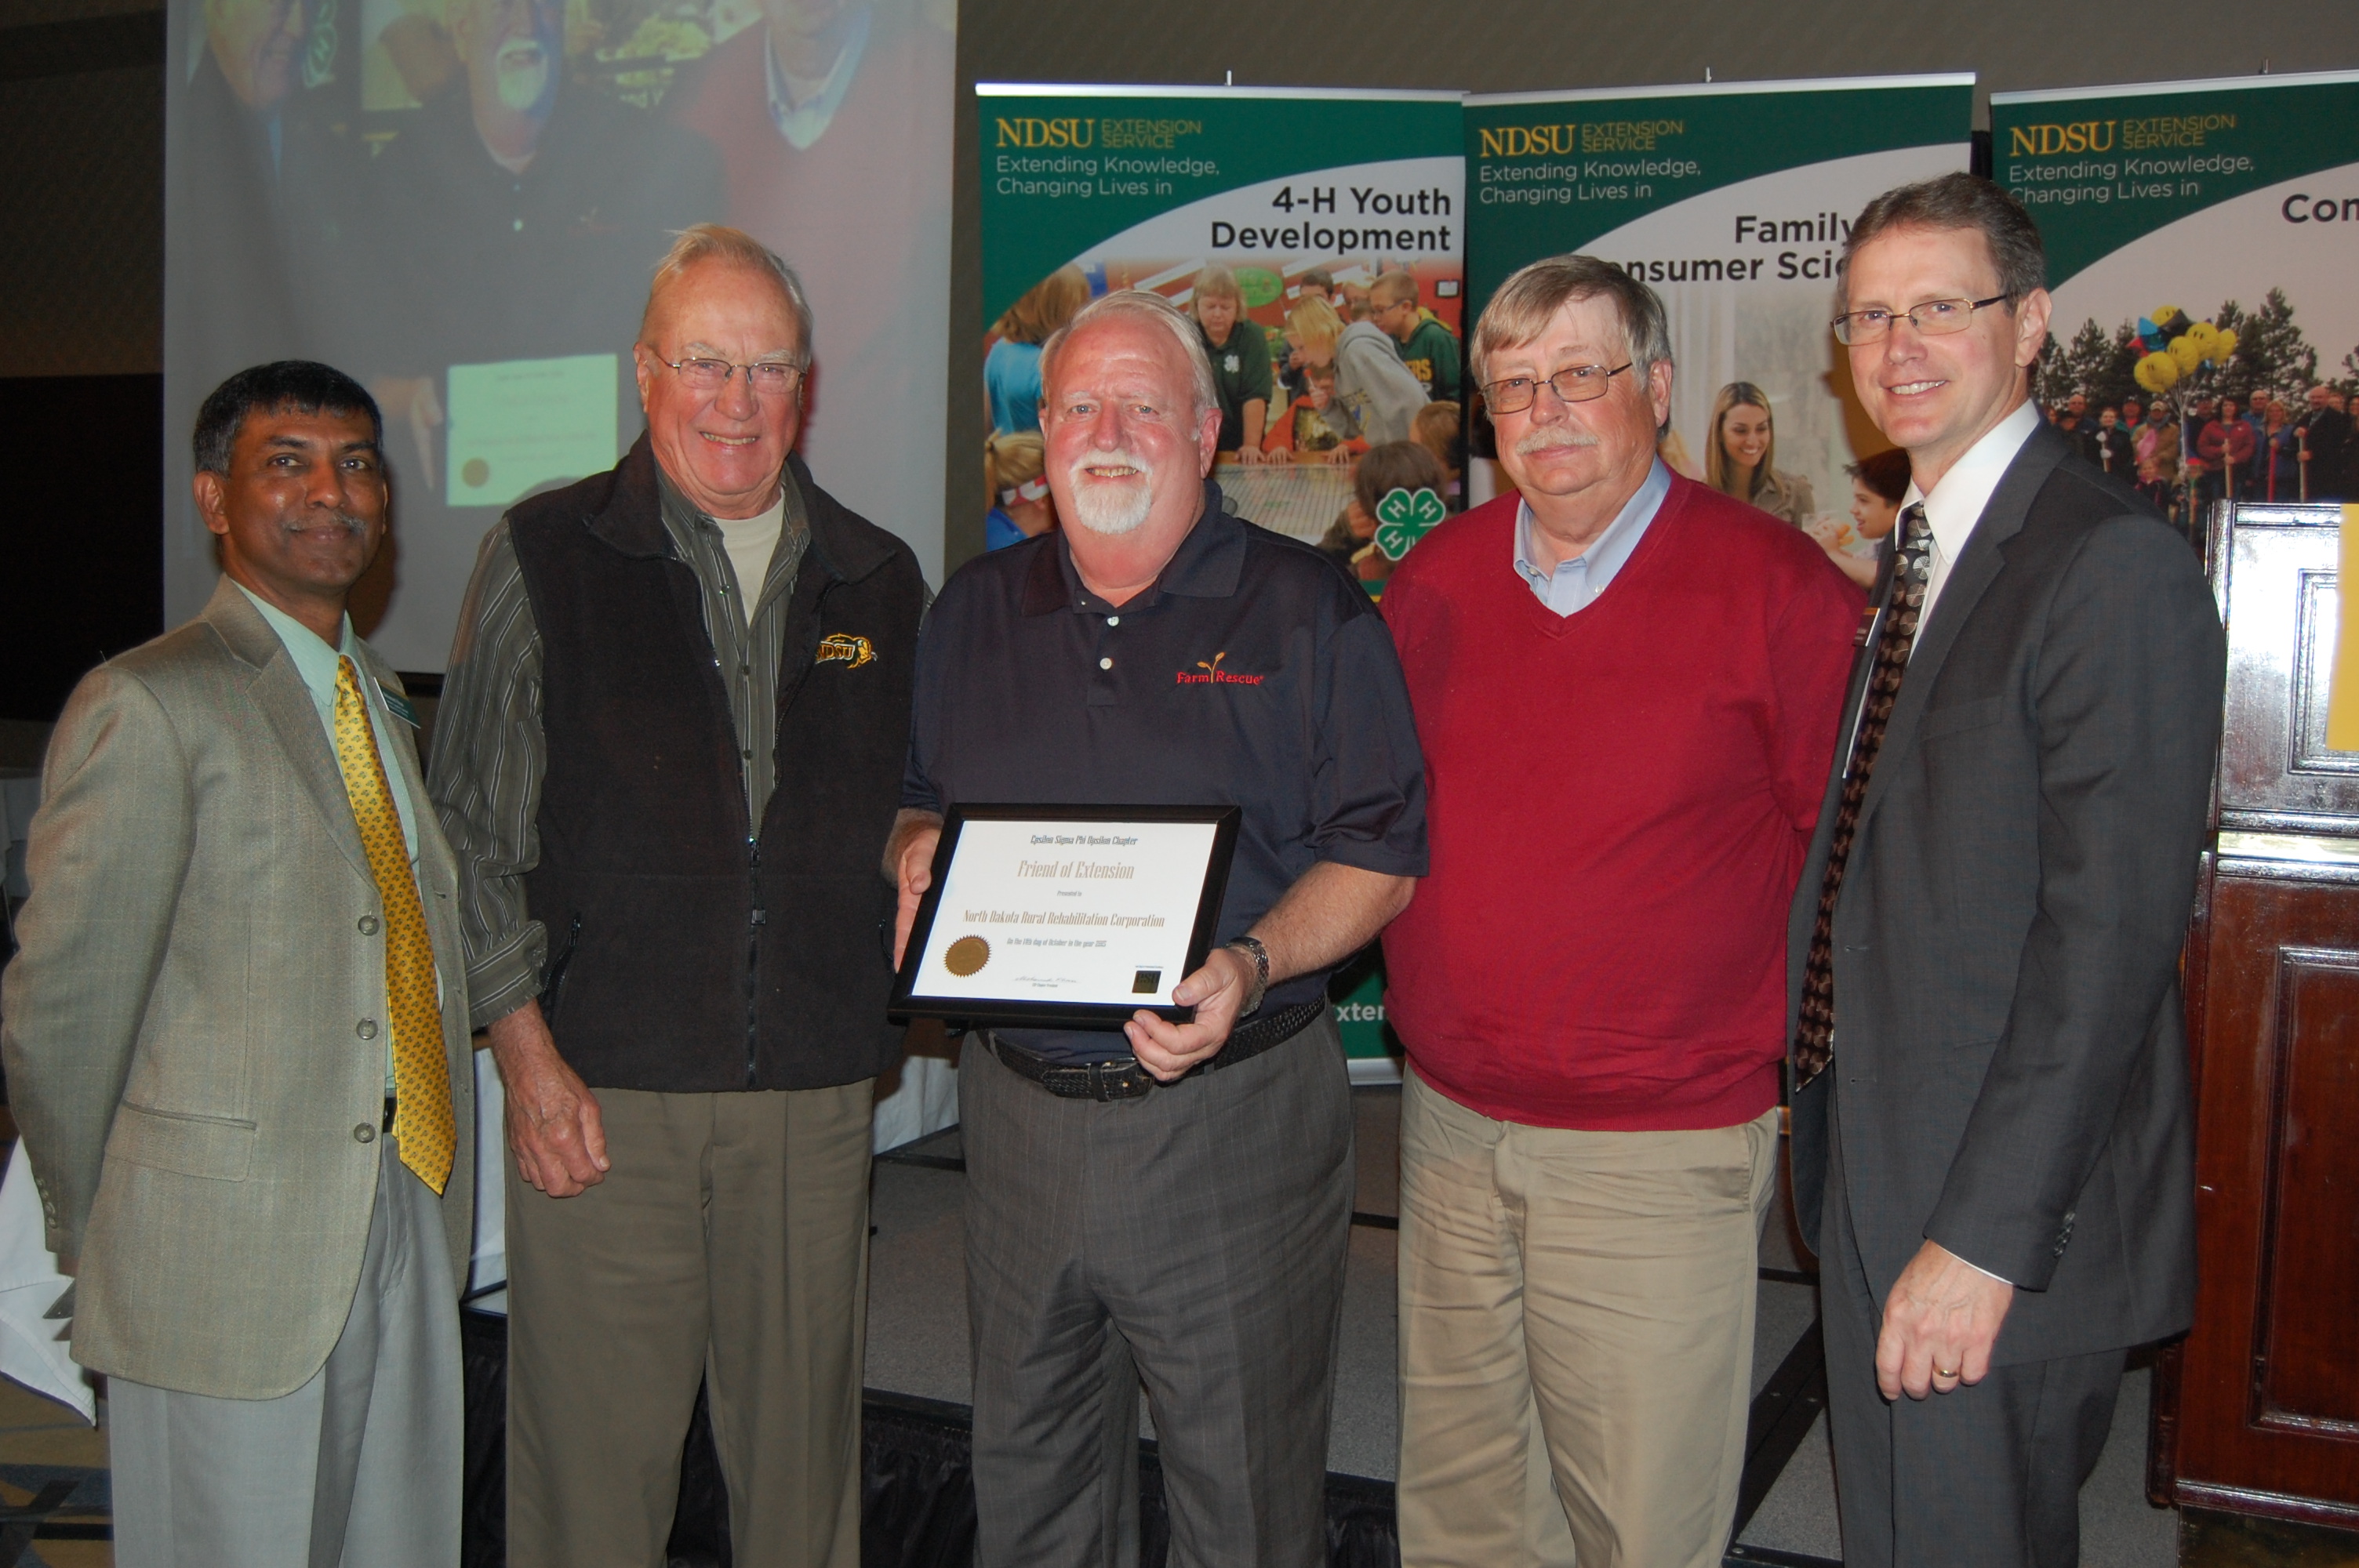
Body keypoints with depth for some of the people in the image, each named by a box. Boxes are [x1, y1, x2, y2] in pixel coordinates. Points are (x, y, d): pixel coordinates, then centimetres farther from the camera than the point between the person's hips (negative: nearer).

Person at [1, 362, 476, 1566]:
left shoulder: (379, 695, 14)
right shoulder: (146, 707, -12)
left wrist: (430, 1194, 11)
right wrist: (100, 1242, 1)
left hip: (407, 1237, 7)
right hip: (228, 1260, -7)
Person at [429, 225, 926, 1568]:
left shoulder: (882, 583, 10)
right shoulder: (545, 557, 2)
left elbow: (912, 815, 20)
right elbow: (472, 829, 1)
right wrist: (527, 1052, -5)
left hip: (820, 1098, 3)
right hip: (602, 1093, -2)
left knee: (804, 1452, 12)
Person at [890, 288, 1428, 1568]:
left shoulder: (1306, 613, -4)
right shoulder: (974, 611, 10)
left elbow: (1381, 858, -6)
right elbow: (913, 803, 19)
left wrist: (1252, 963, -22)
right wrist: (915, 851, -5)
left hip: (1233, 1119, -4)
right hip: (1018, 1111, 4)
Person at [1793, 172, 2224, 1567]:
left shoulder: (2115, 564, -16)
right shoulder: (1918, 558, 13)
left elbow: (2110, 932, -22)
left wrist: (1987, 1233, -23)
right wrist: (1833, 1142, 14)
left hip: (2007, 1209, -8)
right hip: (1872, 1185, 9)